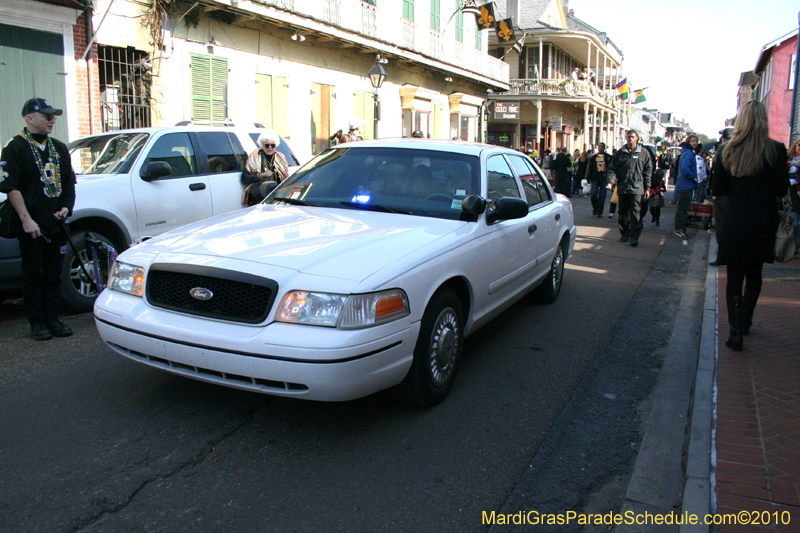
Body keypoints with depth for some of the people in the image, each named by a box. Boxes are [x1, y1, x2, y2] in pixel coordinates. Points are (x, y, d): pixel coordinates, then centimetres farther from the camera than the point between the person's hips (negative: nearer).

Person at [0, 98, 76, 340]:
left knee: (53, 275, 9)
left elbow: (69, 182, 20)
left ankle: (52, 319, 17)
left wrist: (66, 207, 2)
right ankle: (36, 323, 10)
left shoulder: (59, 148, 15)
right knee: (33, 276, 2)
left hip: (56, 224, 5)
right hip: (31, 226, -5)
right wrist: (26, 219, -17)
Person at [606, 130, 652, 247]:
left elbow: (648, 171, 8)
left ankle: (634, 236, -8)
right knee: (623, 212, 9)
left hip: (637, 188, -2)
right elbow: (612, 168, 7)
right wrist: (611, 181, -12)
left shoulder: (644, 153, 6)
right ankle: (624, 234, 22)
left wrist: (647, 188, 3)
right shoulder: (620, 153, 8)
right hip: (622, 188, 2)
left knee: (635, 212, -10)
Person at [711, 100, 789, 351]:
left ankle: (736, 332, 0)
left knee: (735, 276, 4)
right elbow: (781, 189, -6)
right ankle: (745, 322, 31)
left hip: (734, 222, -1)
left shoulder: (726, 153, -6)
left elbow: (718, 190, -2)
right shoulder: (776, 150, -9)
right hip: (764, 222, 1)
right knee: (754, 274, 18)